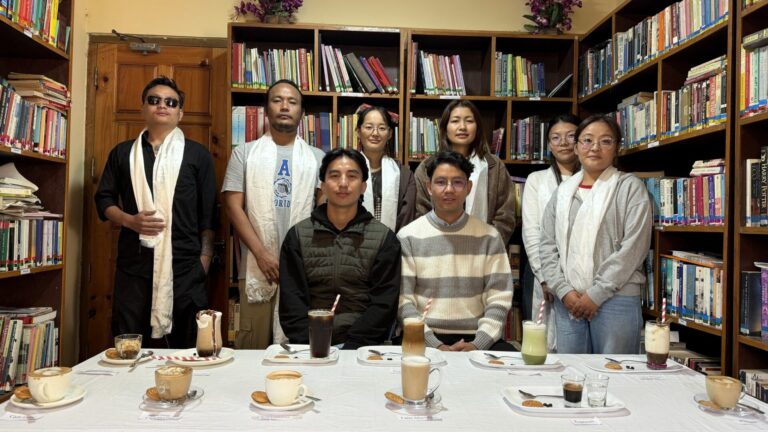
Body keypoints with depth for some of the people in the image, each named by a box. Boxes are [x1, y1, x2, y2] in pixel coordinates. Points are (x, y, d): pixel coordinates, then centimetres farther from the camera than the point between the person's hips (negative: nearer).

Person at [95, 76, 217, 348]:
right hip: (133, 264, 2)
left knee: (186, 348, 2)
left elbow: (208, 213, 5)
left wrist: (204, 259, -3)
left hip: (184, 265, -2)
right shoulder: (123, 153, 14)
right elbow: (104, 199, 14)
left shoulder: (198, 155, 8)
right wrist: (130, 221, -6)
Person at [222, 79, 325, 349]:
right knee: (253, 346, 4)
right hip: (257, 266, -1)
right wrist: (261, 254, -9)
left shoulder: (316, 158, 11)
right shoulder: (244, 154, 7)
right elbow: (234, 206, 0)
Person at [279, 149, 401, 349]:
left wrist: (351, 346, -13)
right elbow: (291, 301, 3)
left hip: (361, 346, -1)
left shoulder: (385, 238, 6)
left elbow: (383, 304, 0)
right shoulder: (298, 236, 10)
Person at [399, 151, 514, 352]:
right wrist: (435, 345, -15)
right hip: (424, 339, -1)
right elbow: (403, 300, -4)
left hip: (475, 338, 2)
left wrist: (477, 344, -12)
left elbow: (499, 299, 2)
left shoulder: (489, 237, 6)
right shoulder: (408, 237, 1)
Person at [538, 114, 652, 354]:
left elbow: (633, 247, -8)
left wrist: (596, 294, -11)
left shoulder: (631, 187, 1)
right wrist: (564, 291, -5)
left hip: (616, 299, -3)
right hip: (567, 301, 4)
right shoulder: (563, 190, 13)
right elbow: (547, 245, 8)